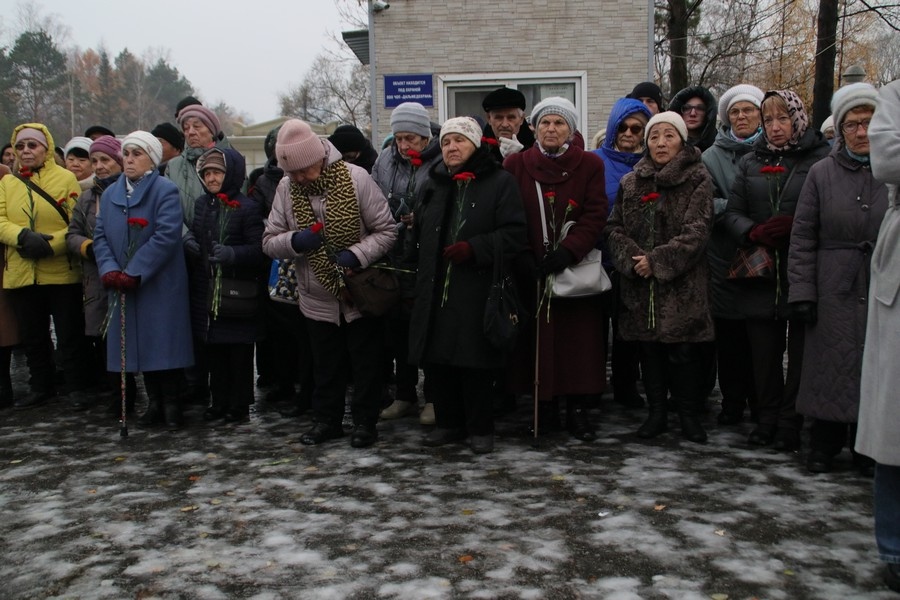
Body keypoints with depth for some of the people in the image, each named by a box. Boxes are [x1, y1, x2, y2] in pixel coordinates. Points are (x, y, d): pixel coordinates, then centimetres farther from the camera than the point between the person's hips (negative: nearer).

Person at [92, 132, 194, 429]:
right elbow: (101, 235, 8)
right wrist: (109, 270, -10)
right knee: (139, 345, 10)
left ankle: (171, 403, 9)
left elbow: (166, 236, -17)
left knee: (163, 344, -2)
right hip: (123, 285, 6)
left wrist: (134, 273, -19)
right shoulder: (110, 193, 12)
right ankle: (154, 402, 20)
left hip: (161, 285, -6)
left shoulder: (166, 191, -8)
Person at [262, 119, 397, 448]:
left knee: (366, 363, 10)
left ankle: (365, 421, 25)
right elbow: (269, 242, -3)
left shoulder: (356, 178, -16)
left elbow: (386, 231, -12)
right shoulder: (286, 188, -6)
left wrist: (356, 254, -27)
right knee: (326, 365, 17)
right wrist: (293, 241, -25)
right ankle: (326, 418, 33)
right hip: (318, 298, 3)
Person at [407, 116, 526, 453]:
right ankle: (448, 422, 23)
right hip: (435, 290, 6)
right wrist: (423, 268, 16)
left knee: (475, 362, -2)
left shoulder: (500, 183, -1)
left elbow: (514, 234, -9)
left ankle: (480, 428, 14)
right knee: (437, 358, 7)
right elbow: (418, 235, 27)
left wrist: (474, 248, -18)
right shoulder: (433, 185, 17)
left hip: (478, 291, -5)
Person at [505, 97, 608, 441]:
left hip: (575, 269, 0)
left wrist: (568, 251, -17)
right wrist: (522, 257, -12)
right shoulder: (515, 165, 6)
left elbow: (596, 215, -3)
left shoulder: (590, 164, 5)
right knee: (536, 341, 2)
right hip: (531, 272, 1)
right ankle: (545, 407, 14)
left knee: (578, 340, 1)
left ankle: (577, 410, 12)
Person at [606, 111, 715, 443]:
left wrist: (657, 261, -15)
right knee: (649, 348, 9)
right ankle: (656, 412, 22)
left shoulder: (698, 179, -1)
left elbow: (697, 231, -10)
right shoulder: (631, 182, 12)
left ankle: (689, 414, 14)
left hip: (683, 283, -3)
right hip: (640, 284, 4)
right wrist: (633, 258, -10)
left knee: (683, 350, -2)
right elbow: (615, 227, 8)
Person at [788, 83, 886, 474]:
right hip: (833, 292, -1)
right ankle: (824, 443, 19)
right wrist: (802, 291, -5)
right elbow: (803, 236, 1)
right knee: (829, 367, 4)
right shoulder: (822, 173, 3)